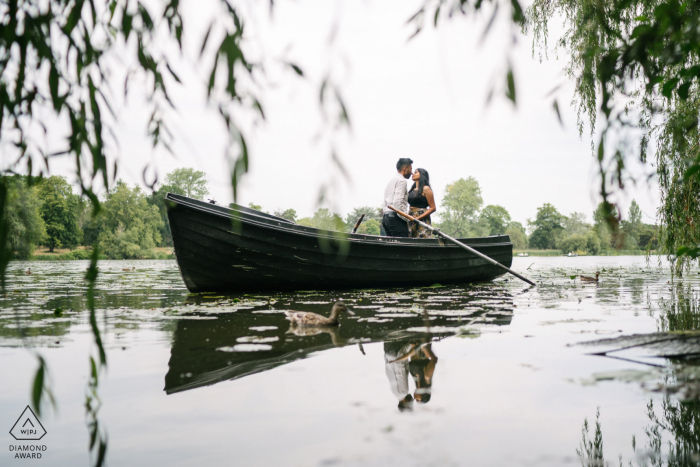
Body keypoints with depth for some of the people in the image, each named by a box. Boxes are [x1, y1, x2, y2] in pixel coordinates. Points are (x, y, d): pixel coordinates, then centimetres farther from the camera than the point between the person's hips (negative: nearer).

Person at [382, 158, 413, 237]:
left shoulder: (391, 180, 24)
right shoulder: (401, 181, -6)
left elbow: (384, 204, 21)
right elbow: (398, 202, -18)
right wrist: (407, 219, -16)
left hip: (385, 217, 10)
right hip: (395, 218, -10)